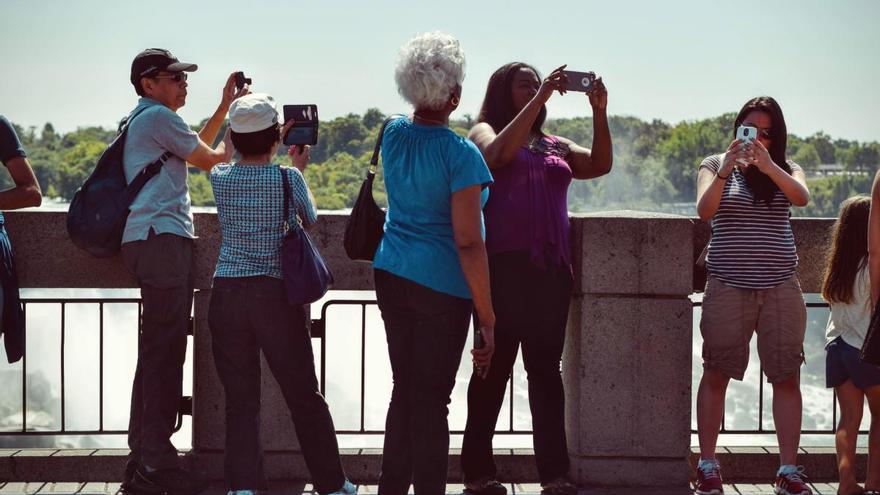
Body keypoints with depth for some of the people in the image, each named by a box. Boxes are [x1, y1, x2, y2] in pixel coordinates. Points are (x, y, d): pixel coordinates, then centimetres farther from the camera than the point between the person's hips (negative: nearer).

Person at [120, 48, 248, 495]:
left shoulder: (141, 119, 24)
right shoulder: (158, 117, -7)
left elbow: (196, 147, 34)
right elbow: (208, 159, -1)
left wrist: (224, 107, 31)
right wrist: (232, 146, 18)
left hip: (148, 242, 11)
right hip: (162, 239, -11)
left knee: (155, 354, 12)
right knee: (165, 353, -12)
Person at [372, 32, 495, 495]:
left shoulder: (393, 134, 3)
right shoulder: (461, 154, -16)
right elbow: (468, 243, -18)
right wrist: (487, 318, -14)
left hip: (391, 277, 6)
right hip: (442, 287, -6)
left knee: (404, 389, 16)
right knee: (432, 400, 1)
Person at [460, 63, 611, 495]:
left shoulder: (554, 146, 21)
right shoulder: (485, 132, 7)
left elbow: (601, 165, 8)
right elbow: (500, 152, -16)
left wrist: (599, 113, -4)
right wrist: (540, 99, -16)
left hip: (551, 268, 5)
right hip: (503, 265, -5)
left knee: (546, 369, 3)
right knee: (495, 367, -3)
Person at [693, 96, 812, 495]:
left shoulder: (785, 169, 7)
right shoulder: (714, 165, 5)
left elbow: (801, 197, -14)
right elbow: (704, 211, -12)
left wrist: (767, 165, -28)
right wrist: (725, 170, -26)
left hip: (780, 287, 1)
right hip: (728, 286, -1)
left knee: (786, 377, 0)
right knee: (716, 374, 1)